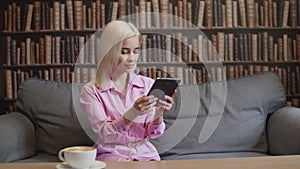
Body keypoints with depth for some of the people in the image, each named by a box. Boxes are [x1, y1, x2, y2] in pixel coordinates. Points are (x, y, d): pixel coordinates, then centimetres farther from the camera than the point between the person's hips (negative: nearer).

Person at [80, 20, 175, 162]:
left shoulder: (148, 84, 3)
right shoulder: (91, 90, -5)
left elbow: (153, 134, 2)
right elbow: (104, 134, -14)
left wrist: (158, 114, -19)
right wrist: (133, 113, -29)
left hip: (145, 153, 4)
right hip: (111, 154, -4)